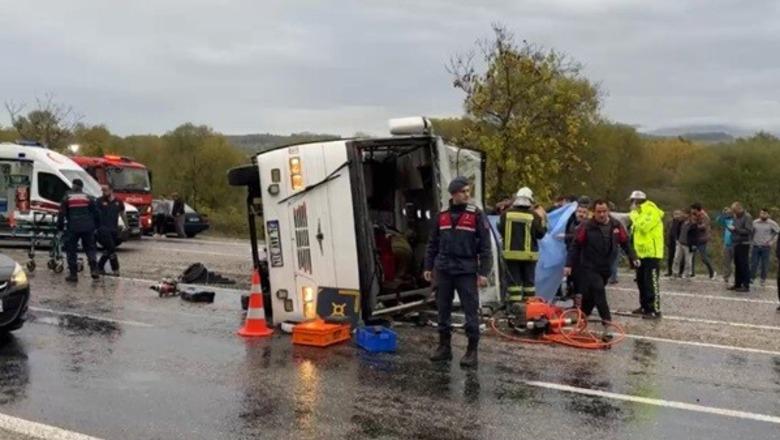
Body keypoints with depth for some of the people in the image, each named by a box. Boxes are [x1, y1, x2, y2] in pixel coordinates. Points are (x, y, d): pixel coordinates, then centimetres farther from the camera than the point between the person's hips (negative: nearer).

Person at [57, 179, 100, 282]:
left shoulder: (67, 198, 5)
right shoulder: (88, 198, 10)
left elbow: (61, 214, 3)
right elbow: (96, 214, 11)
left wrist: (59, 227, 11)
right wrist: (96, 226, 20)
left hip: (73, 228, -2)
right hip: (88, 227, 2)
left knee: (71, 251, 5)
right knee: (90, 249, 11)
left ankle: (73, 274, 1)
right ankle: (94, 270, -1)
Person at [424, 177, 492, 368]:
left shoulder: (476, 215, -3)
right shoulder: (442, 215, 7)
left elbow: (485, 246, -5)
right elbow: (433, 244, 14)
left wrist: (483, 272, -10)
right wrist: (428, 267, 11)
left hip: (466, 271, -4)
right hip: (444, 270, 4)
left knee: (471, 311, -2)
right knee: (443, 310, 11)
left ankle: (472, 350, 5)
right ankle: (444, 346, 22)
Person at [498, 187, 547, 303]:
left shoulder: (506, 214, -3)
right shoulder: (534, 216, -7)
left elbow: (500, 230, 4)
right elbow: (540, 234, -2)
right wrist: (543, 221, 10)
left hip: (510, 253, 1)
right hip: (529, 254, -1)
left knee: (513, 281, 4)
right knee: (528, 281, 9)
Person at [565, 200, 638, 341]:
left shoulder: (616, 226, 0)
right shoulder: (586, 227, -11)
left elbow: (625, 243, 10)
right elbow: (575, 246, -8)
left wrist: (633, 258, 0)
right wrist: (569, 264, -11)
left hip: (606, 269, 4)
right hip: (590, 268, -4)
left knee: (590, 296, 14)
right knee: (599, 293, -16)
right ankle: (607, 326, -18)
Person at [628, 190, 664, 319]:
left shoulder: (651, 212, -13)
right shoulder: (639, 213, 18)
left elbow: (643, 226, -28)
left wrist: (635, 214, -19)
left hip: (651, 254, -10)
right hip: (641, 254, 10)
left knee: (651, 282, -11)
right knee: (641, 281, 14)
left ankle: (655, 310, -10)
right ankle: (645, 307, 24)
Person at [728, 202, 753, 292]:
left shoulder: (747, 217, -10)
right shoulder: (736, 217, 14)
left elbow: (748, 231, -17)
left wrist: (736, 229, -20)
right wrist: (731, 229, 3)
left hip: (743, 244, -8)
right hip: (736, 244, 8)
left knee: (744, 265, -7)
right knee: (737, 265, 12)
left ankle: (746, 286, -5)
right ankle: (737, 284, 19)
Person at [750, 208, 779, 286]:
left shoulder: (772, 223, -5)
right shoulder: (755, 222, 5)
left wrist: (772, 242, -7)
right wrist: (752, 240, 6)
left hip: (766, 247, -2)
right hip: (756, 246, 2)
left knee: (765, 265, 2)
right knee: (753, 264, 2)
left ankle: (763, 280, 14)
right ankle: (751, 278, 11)